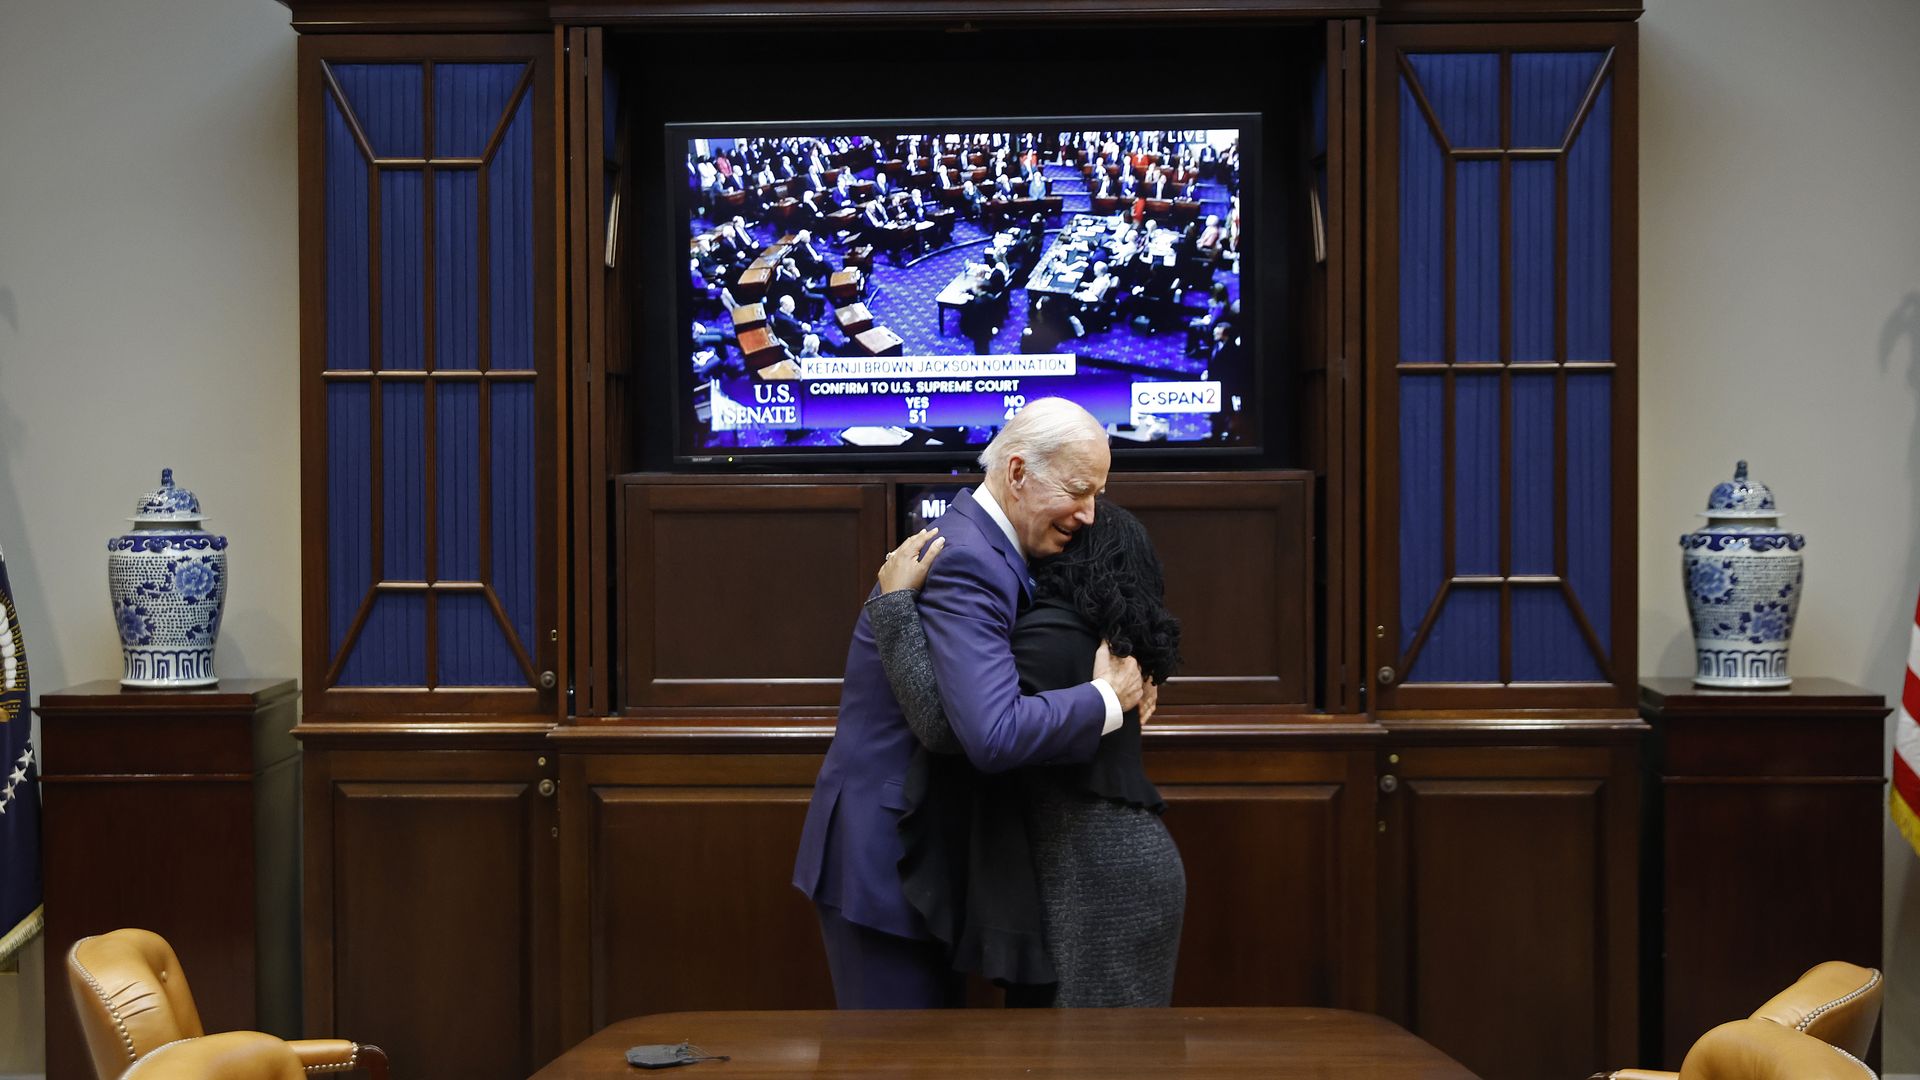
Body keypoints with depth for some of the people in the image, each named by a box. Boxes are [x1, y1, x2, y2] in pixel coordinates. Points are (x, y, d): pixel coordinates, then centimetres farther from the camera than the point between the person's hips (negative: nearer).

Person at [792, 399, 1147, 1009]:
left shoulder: (980, 547, 9)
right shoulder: (964, 562, -22)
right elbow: (994, 735, -34)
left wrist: (1120, 676, 2)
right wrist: (1108, 699, -19)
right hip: (881, 857, -10)